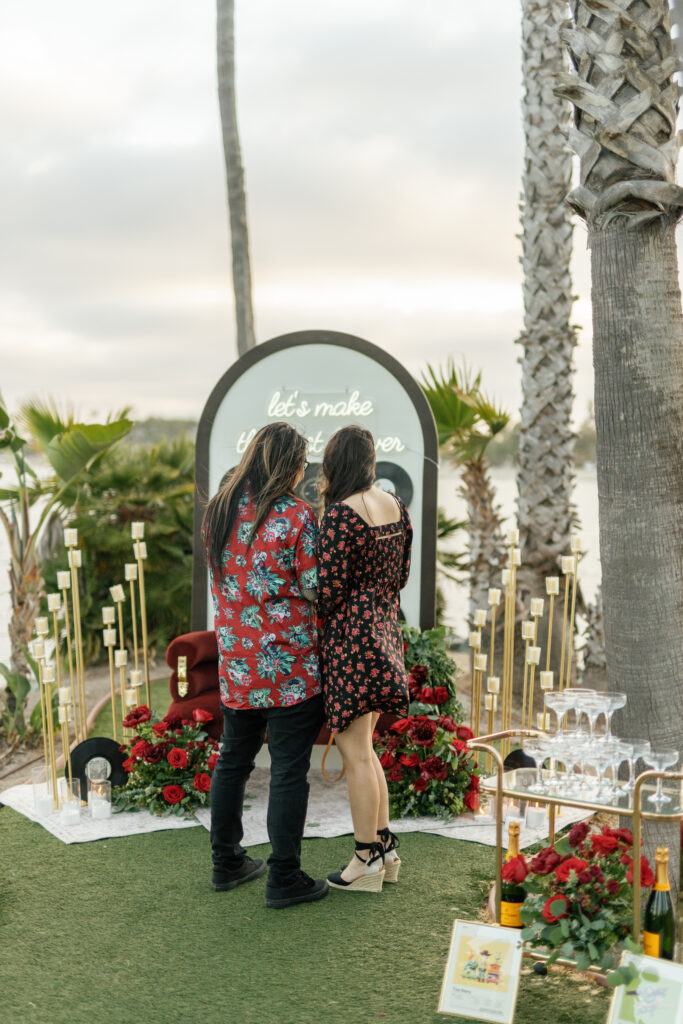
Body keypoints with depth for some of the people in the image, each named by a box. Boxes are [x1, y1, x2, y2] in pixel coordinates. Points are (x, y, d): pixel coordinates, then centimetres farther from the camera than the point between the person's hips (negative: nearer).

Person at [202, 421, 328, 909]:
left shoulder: (219, 509, 4)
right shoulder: (296, 516, -16)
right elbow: (317, 590, -16)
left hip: (235, 662, 7)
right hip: (289, 665, -6)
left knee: (234, 759, 18)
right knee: (289, 769, 3)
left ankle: (226, 862, 30)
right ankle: (284, 878, 11)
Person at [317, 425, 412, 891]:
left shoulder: (341, 513, -18)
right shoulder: (396, 506, 7)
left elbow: (331, 588, -17)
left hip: (349, 634, -9)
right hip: (384, 628, 9)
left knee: (355, 752, 2)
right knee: (363, 747, 19)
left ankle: (367, 860, 13)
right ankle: (386, 846, 25)